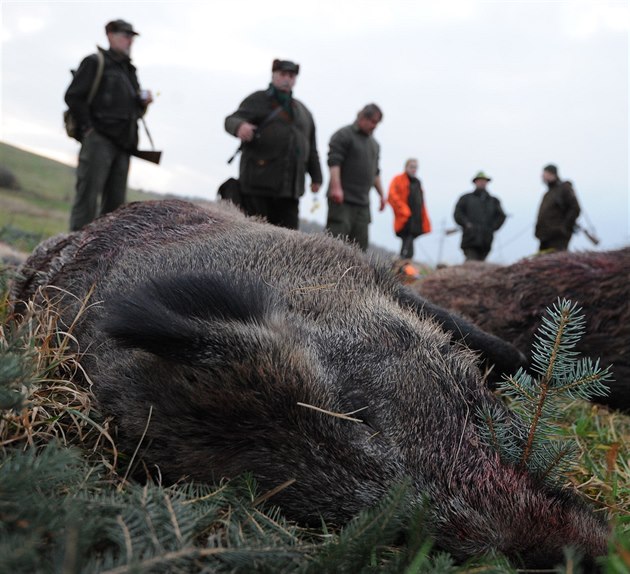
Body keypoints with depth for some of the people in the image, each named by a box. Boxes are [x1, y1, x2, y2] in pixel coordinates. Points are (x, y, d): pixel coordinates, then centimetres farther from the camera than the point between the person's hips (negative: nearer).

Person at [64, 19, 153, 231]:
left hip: (122, 143, 7)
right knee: (88, 197, -10)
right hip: (98, 140, -7)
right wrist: (88, 128, -11)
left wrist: (143, 102, 5)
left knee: (115, 201, 4)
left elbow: (134, 110, 27)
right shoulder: (95, 62, 2)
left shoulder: (129, 70, 24)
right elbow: (73, 96, -6)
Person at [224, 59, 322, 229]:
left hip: (290, 187, 4)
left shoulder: (302, 111, 22)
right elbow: (232, 120, -11)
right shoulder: (258, 100, 6)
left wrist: (316, 177, 19)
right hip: (258, 182, -4)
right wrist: (239, 126, -35)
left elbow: (311, 148, 24)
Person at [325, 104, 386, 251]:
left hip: (363, 203, 7)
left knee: (360, 244, 3)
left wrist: (381, 194, 23)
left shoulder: (374, 144, 22)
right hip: (342, 200, -7)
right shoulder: (344, 135, -3)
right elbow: (334, 161, -14)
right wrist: (336, 187, -24)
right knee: (336, 237, -12)